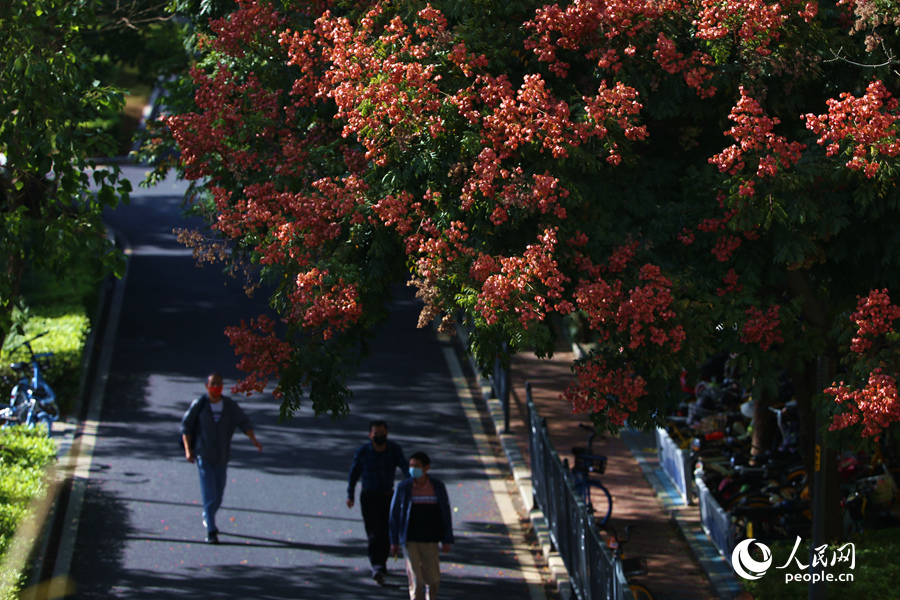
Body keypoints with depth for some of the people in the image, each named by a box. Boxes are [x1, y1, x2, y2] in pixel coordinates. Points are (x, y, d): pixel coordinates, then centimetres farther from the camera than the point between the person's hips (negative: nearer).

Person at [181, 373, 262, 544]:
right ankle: (211, 531, -11)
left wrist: (254, 440, -16)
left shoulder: (229, 405, 1)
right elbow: (186, 425, 0)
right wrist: (188, 449, -9)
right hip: (203, 455, -3)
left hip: (222, 456, 3)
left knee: (218, 494, 10)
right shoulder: (198, 405, -5)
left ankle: (207, 518, 39)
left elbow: (244, 422, 0)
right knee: (208, 493, -12)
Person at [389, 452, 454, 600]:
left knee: (433, 579, 5)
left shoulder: (438, 486, 0)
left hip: (430, 540, 1)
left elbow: (445, 514, 6)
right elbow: (394, 514, 3)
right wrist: (394, 542, 1)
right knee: (415, 578, -6)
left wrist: (447, 540, 3)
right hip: (410, 540, -1)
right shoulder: (403, 487, -3)